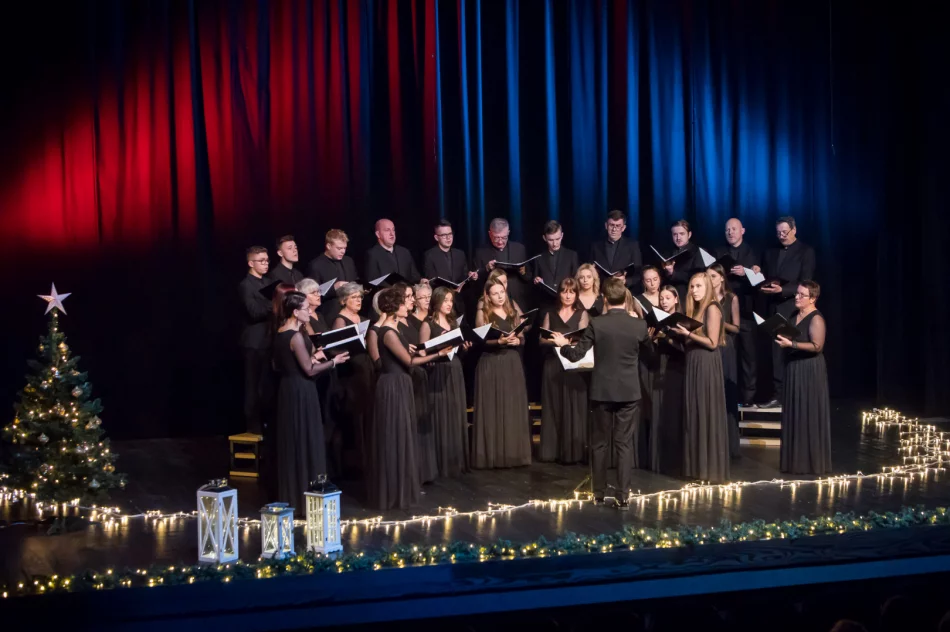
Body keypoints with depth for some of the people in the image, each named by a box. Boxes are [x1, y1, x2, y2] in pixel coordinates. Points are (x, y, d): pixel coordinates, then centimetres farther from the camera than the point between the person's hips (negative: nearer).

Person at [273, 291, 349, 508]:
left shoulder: (280, 334, 7)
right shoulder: (296, 336, -19)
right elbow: (309, 370, -20)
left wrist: (311, 357, 16)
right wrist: (334, 361, -8)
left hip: (287, 389, 9)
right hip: (301, 392, -9)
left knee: (290, 442, 15)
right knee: (306, 442, 0)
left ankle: (290, 493, 23)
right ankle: (306, 492, 6)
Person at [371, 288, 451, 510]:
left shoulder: (393, 328, 10)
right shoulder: (388, 333, -19)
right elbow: (409, 361, -17)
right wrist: (438, 354, -15)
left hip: (399, 385, 10)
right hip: (393, 386, -10)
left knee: (403, 436, 16)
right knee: (395, 438, -1)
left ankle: (401, 485, 26)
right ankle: (394, 491, 8)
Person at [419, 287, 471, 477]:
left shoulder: (453, 322, 15)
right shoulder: (428, 324, -6)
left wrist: (464, 346, 0)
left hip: (455, 372, 7)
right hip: (438, 373, -7)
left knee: (456, 416, 9)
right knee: (441, 417, -5)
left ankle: (457, 461, 17)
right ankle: (442, 464, 2)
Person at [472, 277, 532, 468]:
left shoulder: (514, 312, 11)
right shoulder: (483, 314, -1)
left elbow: (522, 337, 12)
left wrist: (516, 340, -10)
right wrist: (500, 341, -23)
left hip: (512, 363, 4)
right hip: (491, 364, -4)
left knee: (514, 408, 4)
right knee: (493, 410, -3)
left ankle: (514, 453, 11)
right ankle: (493, 455, 0)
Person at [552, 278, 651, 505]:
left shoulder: (596, 324, -10)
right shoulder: (639, 325, -4)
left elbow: (576, 354, -7)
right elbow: (648, 348, 16)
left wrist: (562, 344, 12)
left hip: (602, 391, -1)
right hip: (629, 391, 1)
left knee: (599, 443, 11)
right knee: (625, 443, 4)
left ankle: (599, 491, 18)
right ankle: (624, 493, 2)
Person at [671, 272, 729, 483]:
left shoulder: (712, 308, -9)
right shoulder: (696, 309, 16)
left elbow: (712, 342, -15)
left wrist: (688, 334, -17)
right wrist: (681, 333, 2)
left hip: (707, 364, -9)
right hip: (693, 364, 9)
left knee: (708, 415, -5)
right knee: (694, 414, 8)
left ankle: (712, 469, 0)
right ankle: (698, 466, 13)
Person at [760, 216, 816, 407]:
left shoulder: (806, 251, -1)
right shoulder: (770, 252, 16)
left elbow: (805, 283, -9)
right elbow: (764, 278, 15)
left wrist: (782, 290, -22)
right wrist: (763, 287, -8)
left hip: (795, 309, -5)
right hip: (774, 309, 5)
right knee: (777, 354, 4)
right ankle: (778, 394, 7)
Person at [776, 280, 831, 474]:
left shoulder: (816, 319, -14)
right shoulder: (794, 314, 11)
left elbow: (817, 346, -22)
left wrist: (791, 344, -27)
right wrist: (782, 340, 2)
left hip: (810, 371, -8)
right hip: (794, 369, 8)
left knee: (809, 416, -2)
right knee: (795, 415, 10)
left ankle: (812, 462, 5)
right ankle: (796, 459, 18)